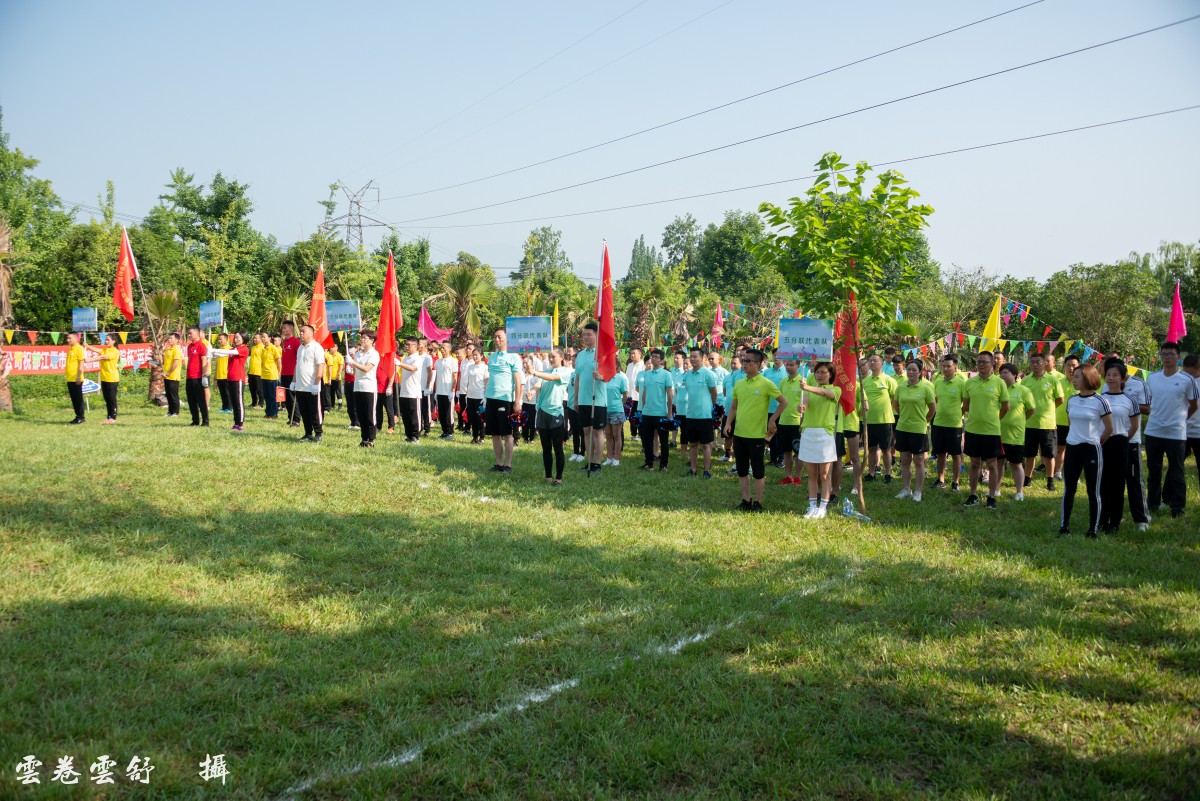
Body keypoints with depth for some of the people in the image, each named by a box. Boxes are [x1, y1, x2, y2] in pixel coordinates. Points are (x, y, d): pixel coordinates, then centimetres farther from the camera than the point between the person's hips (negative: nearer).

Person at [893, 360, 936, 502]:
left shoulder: (926, 388, -8)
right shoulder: (900, 387, 2)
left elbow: (933, 408, -1)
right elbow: (895, 405, 16)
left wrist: (924, 421, 5)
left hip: (919, 429, -4)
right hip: (902, 428, 4)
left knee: (919, 461, 4)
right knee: (905, 461, 10)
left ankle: (918, 491, 12)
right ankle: (906, 490, 20)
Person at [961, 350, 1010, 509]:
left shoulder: (999, 382, -7)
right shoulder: (970, 382, 2)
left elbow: (1006, 407, 1)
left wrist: (993, 419, 6)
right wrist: (976, 416, 11)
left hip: (991, 430, -3)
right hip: (972, 429, 3)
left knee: (992, 464, 5)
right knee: (975, 463, 12)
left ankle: (992, 497, 14)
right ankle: (973, 496, 21)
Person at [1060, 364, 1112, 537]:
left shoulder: (1100, 401, -10)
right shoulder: (1071, 400, 6)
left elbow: (1109, 429, -3)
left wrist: (1097, 443, 4)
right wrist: (1076, 437, 12)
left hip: (1092, 449, -5)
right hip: (1072, 448, 5)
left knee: (1093, 491, 2)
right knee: (1068, 489, 9)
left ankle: (1092, 529, 8)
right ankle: (1065, 526, 16)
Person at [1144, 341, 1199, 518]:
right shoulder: (1151, 378, 5)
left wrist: (1180, 419, 6)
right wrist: (1156, 414, 6)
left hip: (1176, 433, -4)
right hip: (1152, 432, 4)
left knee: (1176, 473, 2)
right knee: (1153, 471, 12)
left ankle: (1177, 508, 12)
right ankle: (1153, 504, 23)